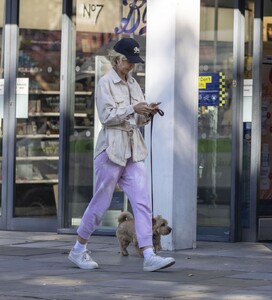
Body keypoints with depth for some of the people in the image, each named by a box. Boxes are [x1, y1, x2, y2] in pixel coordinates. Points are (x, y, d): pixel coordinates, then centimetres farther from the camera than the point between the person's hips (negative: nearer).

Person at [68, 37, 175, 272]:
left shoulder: (133, 84, 14)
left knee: (143, 202, -6)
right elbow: (107, 116, -14)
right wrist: (133, 108, -21)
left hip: (134, 151, 6)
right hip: (112, 148, -6)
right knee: (101, 202, 3)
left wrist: (148, 114, -4)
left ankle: (149, 256, -11)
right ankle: (79, 250, 21)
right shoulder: (106, 83, -5)